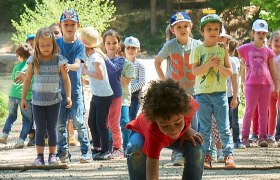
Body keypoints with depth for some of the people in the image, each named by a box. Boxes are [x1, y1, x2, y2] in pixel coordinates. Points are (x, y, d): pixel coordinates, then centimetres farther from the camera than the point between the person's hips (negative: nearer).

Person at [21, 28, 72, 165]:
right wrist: (23, 98, 6)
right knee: (40, 129, 4)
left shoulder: (59, 60, -5)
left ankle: (52, 155, 14)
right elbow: (27, 80, 5)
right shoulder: (33, 60, -3)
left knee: (52, 128, 7)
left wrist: (68, 96, -6)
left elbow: (66, 79, 0)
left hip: (54, 101, -1)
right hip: (38, 101, 1)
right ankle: (39, 156, 9)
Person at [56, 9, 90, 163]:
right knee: (60, 123, 4)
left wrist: (69, 66, -38)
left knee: (78, 121, -8)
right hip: (59, 89, 2)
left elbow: (77, 64, -18)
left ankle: (85, 151, 0)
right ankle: (62, 152, 13)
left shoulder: (79, 46, -3)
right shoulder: (56, 43, 4)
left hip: (75, 89, -2)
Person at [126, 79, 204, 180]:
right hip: (142, 133, -3)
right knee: (136, 152, -36)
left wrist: (186, 129, -20)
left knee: (197, 150, -25)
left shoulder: (188, 104, -39)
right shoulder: (154, 132, -49)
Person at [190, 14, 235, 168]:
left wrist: (219, 66, -15)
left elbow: (229, 72, 3)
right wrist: (209, 64, -20)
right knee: (205, 128, 3)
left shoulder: (222, 50, 6)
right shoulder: (198, 50, 3)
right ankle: (206, 156, 6)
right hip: (202, 93, 0)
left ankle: (228, 155, -1)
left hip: (220, 92, 0)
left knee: (224, 127, -2)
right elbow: (195, 70, -7)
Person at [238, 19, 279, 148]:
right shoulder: (246, 48, 2)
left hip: (266, 84, 3)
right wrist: (244, 65, 1)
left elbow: (272, 70, 13)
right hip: (251, 84, -3)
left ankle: (263, 137, 10)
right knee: (249, 111, -2)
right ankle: (245, 138, 2)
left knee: (264, 112, 6)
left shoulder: (268, 51, 9)